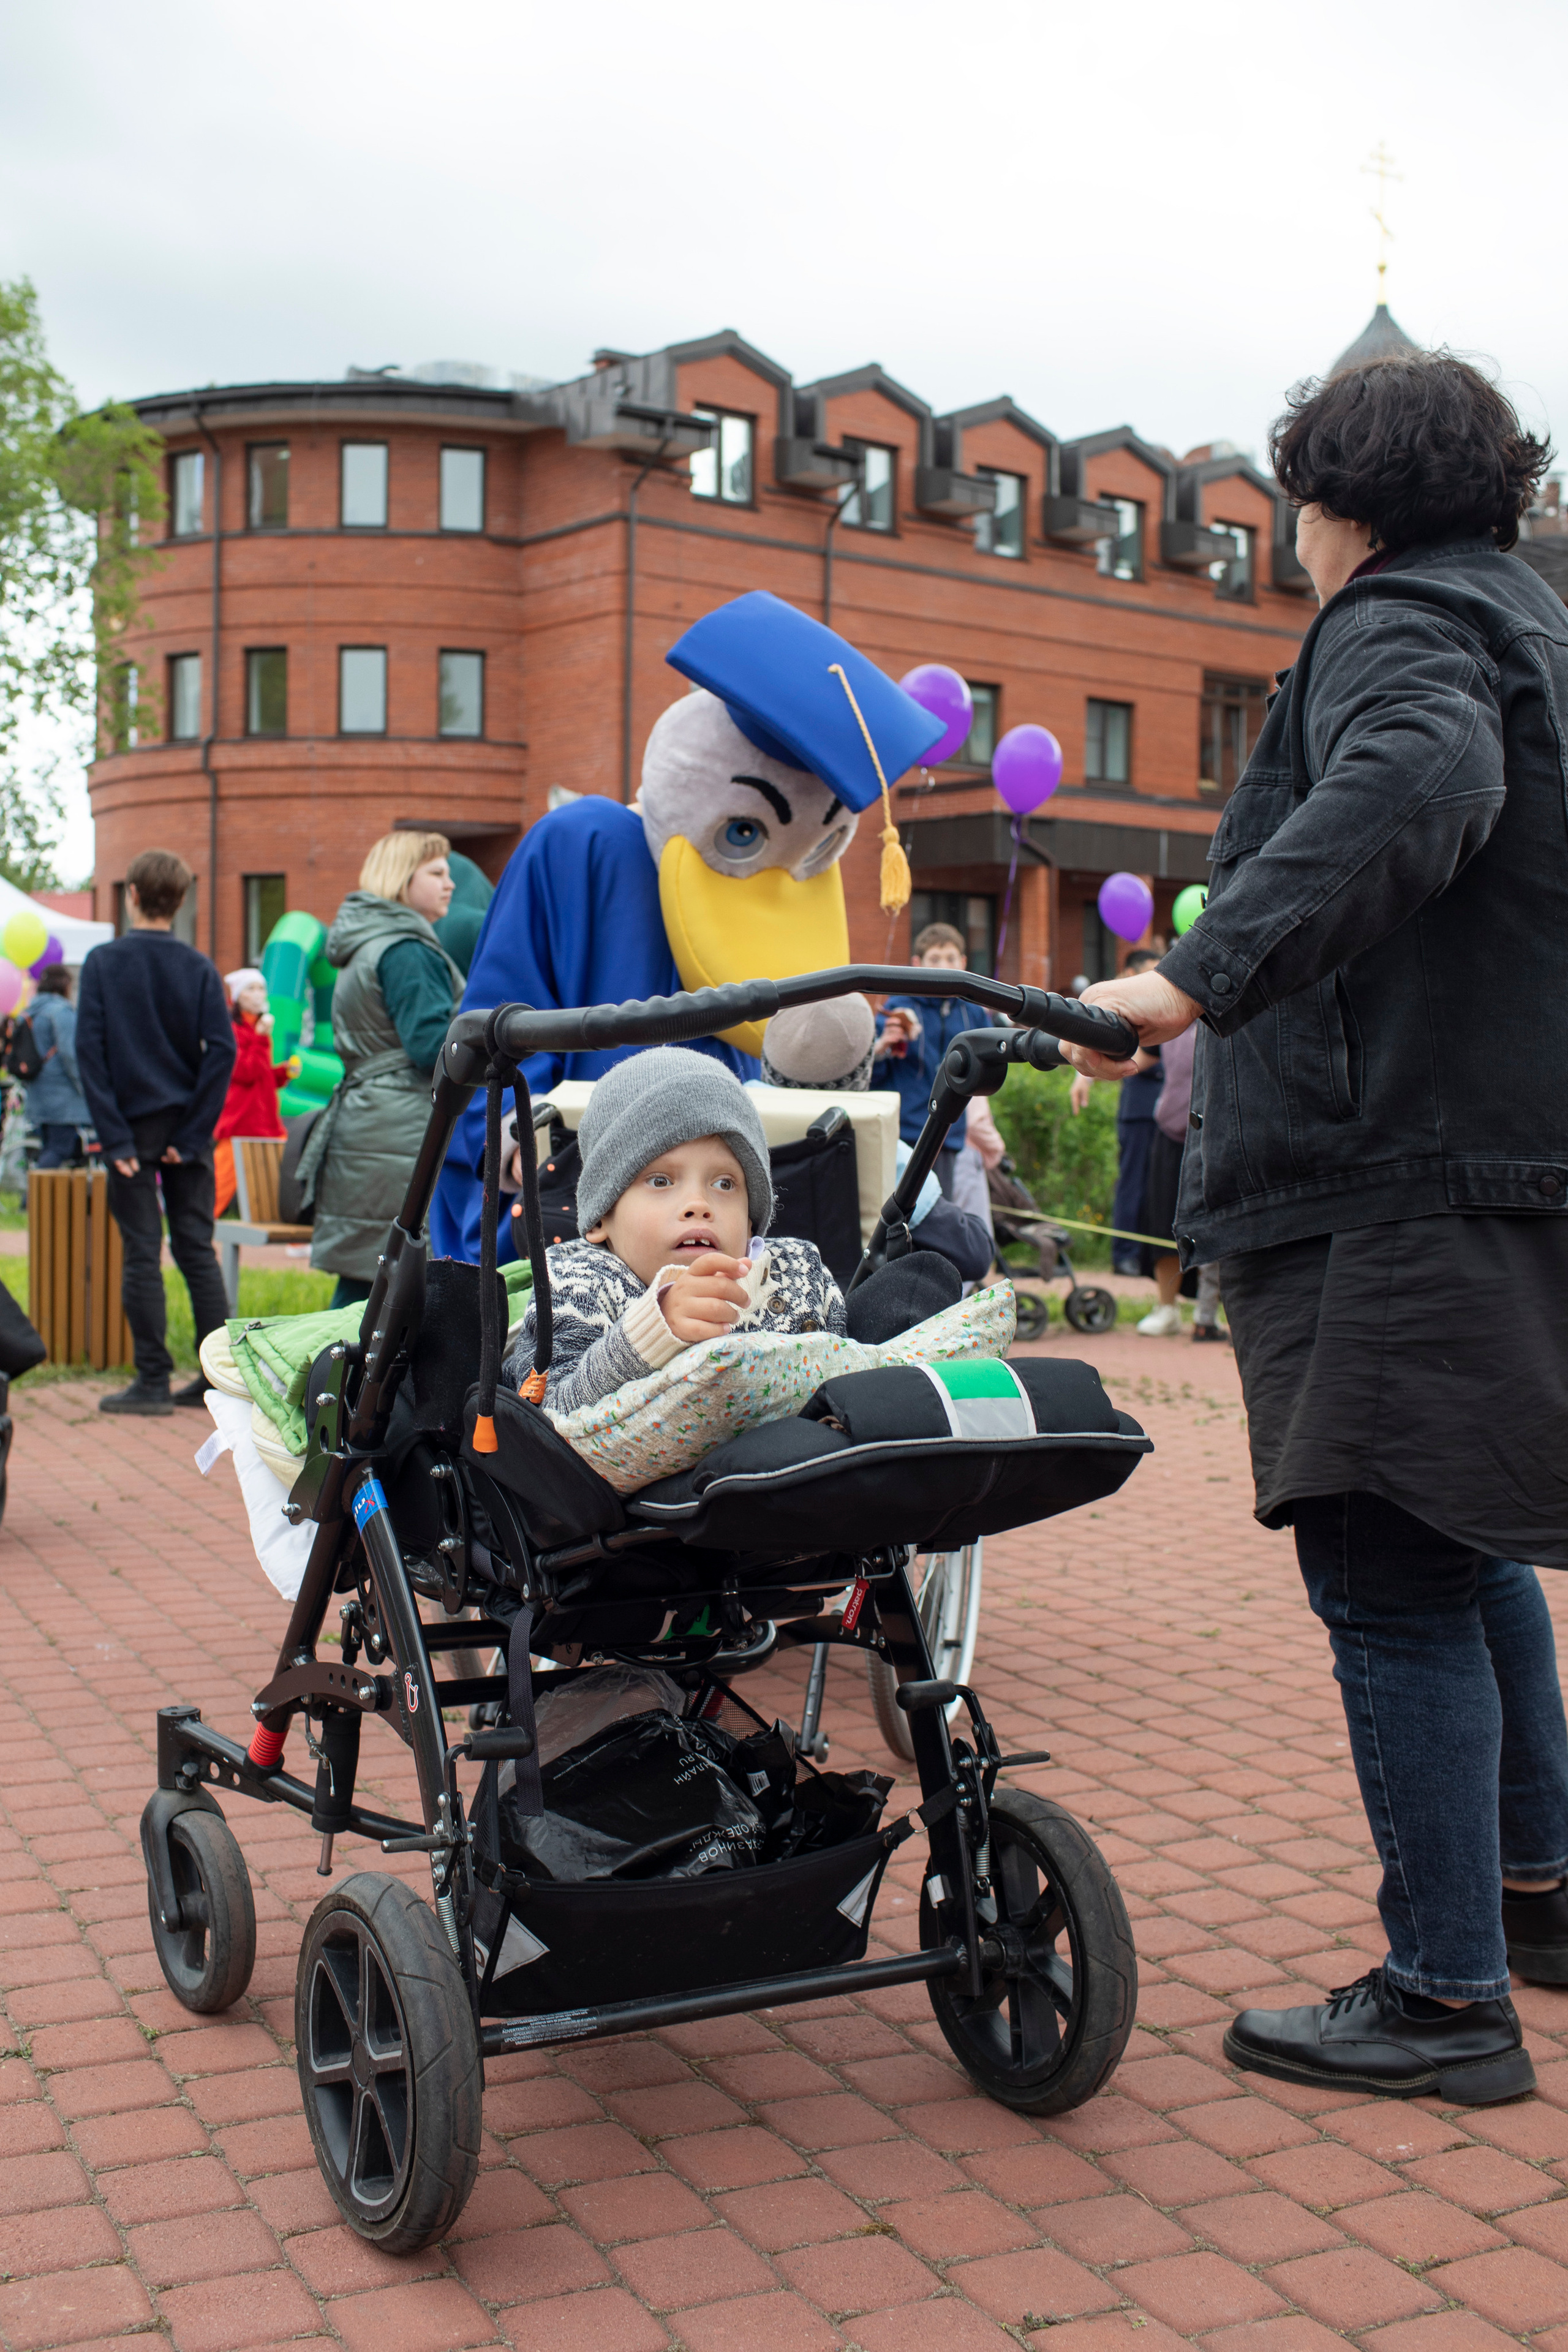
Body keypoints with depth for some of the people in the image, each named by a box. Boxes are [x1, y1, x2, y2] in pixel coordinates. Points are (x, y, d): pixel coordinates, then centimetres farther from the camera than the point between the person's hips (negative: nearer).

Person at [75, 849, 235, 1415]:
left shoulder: (103, 963, -4)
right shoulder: (199, 968, 1)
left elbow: (89, 1051, -11)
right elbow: (222, 1050, -7)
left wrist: (113, 1136, -10)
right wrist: (193, 1133, -5)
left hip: (133, 1124, -3)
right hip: (187, 1127, 3)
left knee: (142, 1253, 1)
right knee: (197, 1249, 9)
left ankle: (152, 1381, 3)